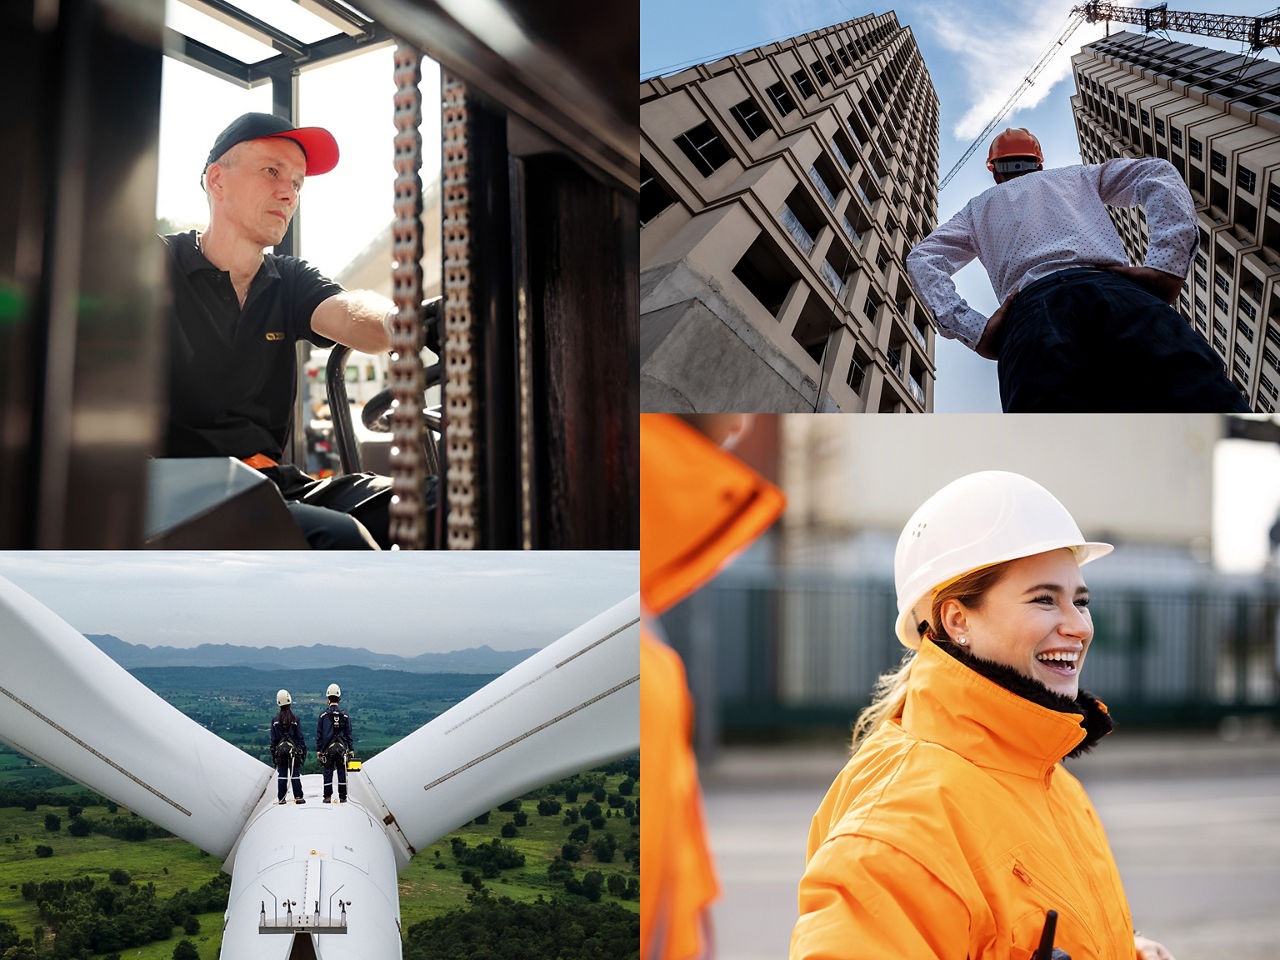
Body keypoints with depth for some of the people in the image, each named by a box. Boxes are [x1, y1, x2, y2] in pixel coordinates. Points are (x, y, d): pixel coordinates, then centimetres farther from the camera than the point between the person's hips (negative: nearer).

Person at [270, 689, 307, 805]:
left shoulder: (275, 720, -1)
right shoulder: (295, 720, -6)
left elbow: (273, 739, 3)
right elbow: (300, 737, -4)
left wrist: (273, 754, 9)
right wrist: (303, 751, 3)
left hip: (280, 750, 2)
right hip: (294, 750, -1)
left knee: (281, 775, 6)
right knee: (295, 774, 3)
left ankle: (281, 798, 7)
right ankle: (298, 797, 2)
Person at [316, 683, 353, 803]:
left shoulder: (324, 714, -2)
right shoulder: (344, 715, 0)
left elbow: (319, 733, 0)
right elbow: (349, 734, 3)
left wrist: (318, 749, 6)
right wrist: (351, 749, 9)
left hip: (328, 748, -1)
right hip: (341, 747, 1)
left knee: (328, 772, 4)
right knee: (341, 772, 5)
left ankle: (327, 797, 3)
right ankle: (342, 797, 7)